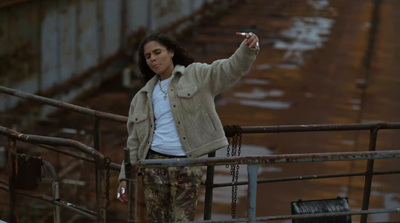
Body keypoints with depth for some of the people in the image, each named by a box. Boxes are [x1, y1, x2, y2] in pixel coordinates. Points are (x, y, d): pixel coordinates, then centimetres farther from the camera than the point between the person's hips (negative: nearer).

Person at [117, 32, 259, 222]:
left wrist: (249, 48, -31)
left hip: (187, 166, -3)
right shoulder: (143, 97, 14)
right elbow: (134, 141, 16)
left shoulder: (197, 75, 4)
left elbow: (233, 68, -10)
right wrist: (125, 176, 8)